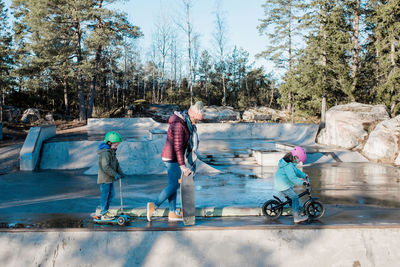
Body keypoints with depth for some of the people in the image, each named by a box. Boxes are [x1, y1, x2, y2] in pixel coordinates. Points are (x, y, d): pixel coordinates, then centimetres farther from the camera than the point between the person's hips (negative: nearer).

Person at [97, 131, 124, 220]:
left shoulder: (112, 151, 12)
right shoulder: (105, 152, -20)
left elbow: (116, 163, 17)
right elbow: (106, 167, -25)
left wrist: (120, 172, 4)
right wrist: (115, 174, -22)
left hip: (110, 178, 10)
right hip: (104, 178, -10)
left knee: (111, 194, 16)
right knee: (105, 195, -2)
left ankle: (104, 211, 28)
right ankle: (104, 215, 6)